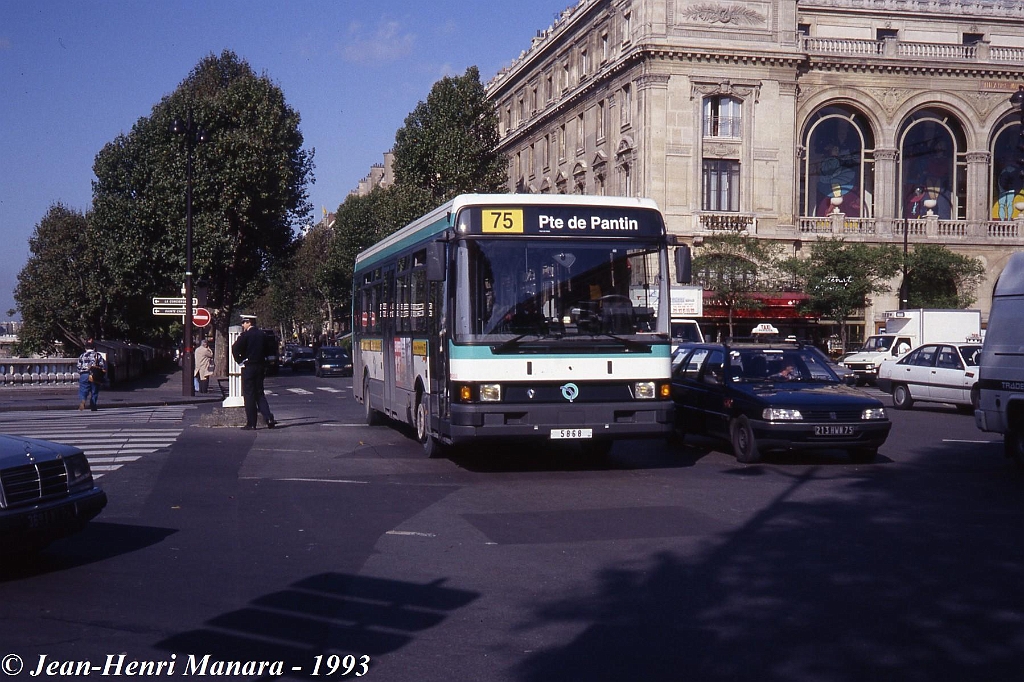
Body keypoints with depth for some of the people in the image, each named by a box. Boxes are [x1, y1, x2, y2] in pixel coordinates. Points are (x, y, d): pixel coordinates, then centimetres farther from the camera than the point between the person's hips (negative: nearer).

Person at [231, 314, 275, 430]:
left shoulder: (246, 334, -11)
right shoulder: (262, 334, 8)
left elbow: (235, 349, -17)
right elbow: (266, 351, 13)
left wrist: (239, 360, -1)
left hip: (248, 368, -6)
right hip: (260, 367, 6)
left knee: (249, 395, 0)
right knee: (260, 394, 13)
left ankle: (251, 424, 1)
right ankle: (269, 418, 0)